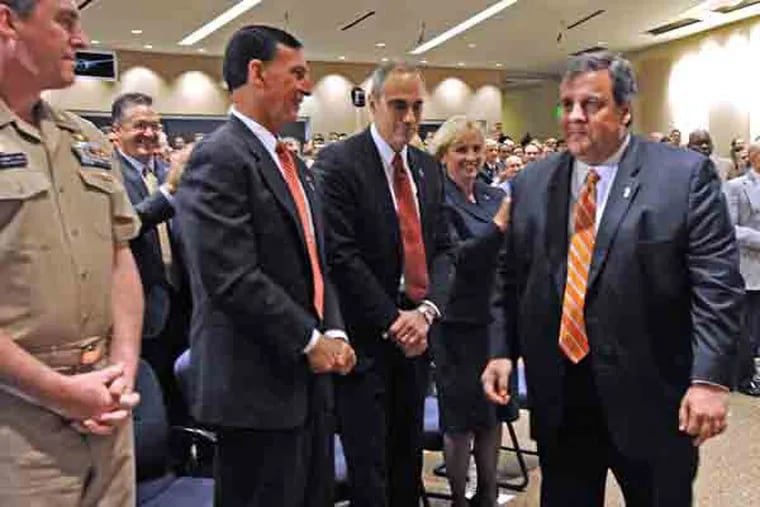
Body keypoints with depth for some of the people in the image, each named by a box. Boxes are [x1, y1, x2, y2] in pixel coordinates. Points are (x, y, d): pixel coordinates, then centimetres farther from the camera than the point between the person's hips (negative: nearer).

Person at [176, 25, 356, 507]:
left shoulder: (292, 162, 14)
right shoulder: (220, 158, -15)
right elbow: (233, 278, -22)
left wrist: (334, 332, 1)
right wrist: (310, 340, -15)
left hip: (309, 374, 9)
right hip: (258, 382, -9)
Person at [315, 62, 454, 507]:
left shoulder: (428, 167, 12)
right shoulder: (338, 162, -9)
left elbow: (442, 249, 9)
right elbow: (341, 255, -15)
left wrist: (427, 310, -8)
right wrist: (393, 321, -13)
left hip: (415, 336, 6)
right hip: (365, 338, -6)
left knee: (409, 463, 15)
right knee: (369, 470, 3)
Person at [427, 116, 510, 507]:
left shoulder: (494, 196, 8)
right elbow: (454, 257, -19)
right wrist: (499, 226, -27)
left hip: (494, 317, 6)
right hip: (458, 322, -6)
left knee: (494, 412, 16)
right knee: (461, 418, 7)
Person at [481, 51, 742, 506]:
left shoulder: (686, 174, -6)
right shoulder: (532, 184, 6)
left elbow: (718, 285, -10)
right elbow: (511, 280, 10)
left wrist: (710, 378, -17)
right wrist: (502, 351, 1)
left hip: (651, 400, -3)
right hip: (559, 400, 3)